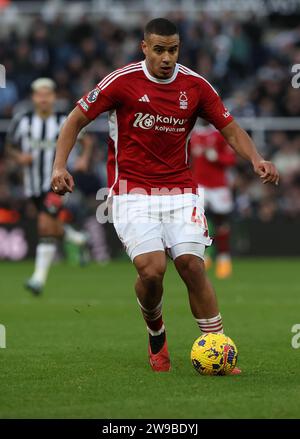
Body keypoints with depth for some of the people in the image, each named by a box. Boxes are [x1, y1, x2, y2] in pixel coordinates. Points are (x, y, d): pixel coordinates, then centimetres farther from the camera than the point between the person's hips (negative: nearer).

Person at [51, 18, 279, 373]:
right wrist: (60, 165, -12)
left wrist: (256, 160, -11)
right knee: (152, 268, -18)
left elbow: (231, 130, 8)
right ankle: (156, 334, 13)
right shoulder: (122, 81, -7)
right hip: (132, 193, -2)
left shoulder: (196, 86, 1)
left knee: (192, 265, -13)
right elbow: (76, 120, 1)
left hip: (180, 191, 2)